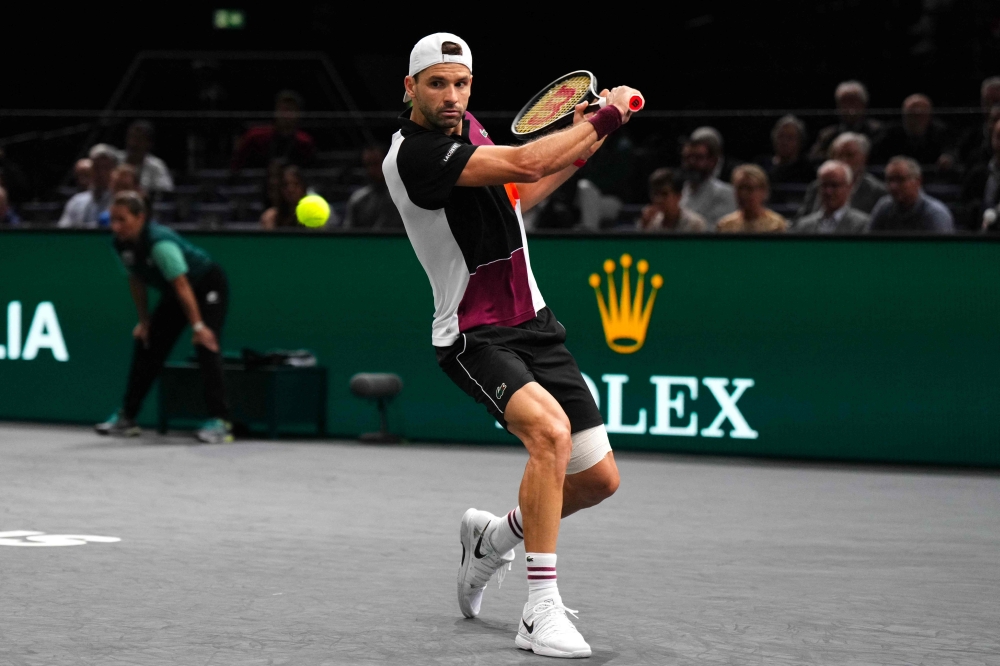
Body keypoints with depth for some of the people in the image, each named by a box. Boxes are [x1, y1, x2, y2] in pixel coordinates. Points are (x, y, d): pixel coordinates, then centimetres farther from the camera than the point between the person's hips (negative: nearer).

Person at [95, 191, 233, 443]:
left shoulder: (160, 243, -36)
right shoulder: (122, 245, -12)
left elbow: (182, 286, -35)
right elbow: (136, 281, 4)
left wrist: (197, 325, -33)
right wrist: (144, 320, 6)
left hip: (208, 286, -9)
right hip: (172, 295, 9)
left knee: (206, 346, -23)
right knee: (146, 345, 8)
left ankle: (219, 421, -24)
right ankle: (126, 418, 18)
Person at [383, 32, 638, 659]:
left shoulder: (469, 130, 9)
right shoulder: (414, 154, -19)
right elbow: (524, 162, -28)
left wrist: (580, 149, 18)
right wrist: (603, 120, -17)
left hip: (533, 323, 8)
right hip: (473, 337, -8)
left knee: (599, 479, 6)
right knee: (551, 430, -33)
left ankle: (493, 537, 34)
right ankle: (541, 610, -26)